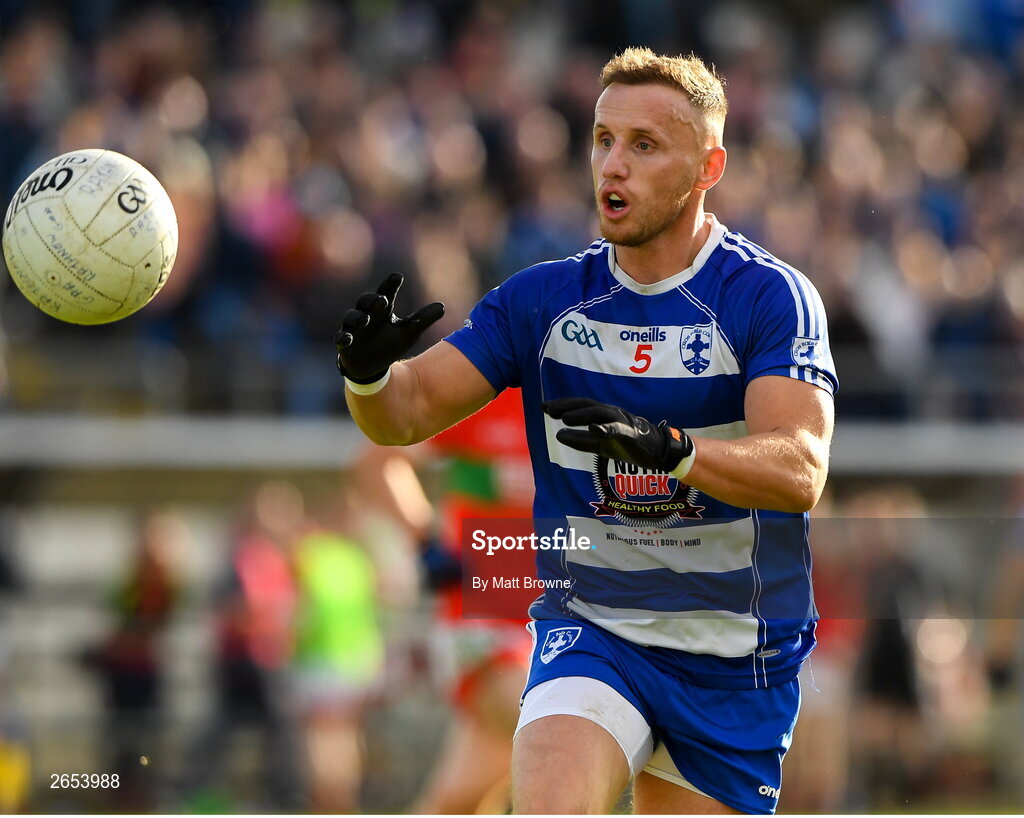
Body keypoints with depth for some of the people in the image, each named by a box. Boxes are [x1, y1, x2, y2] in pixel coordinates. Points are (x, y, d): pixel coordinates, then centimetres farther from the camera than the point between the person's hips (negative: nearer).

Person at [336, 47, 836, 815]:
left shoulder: (770, 297, -10)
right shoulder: (545, 298, 2)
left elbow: (799, 470, -24)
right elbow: (410, 410, -1)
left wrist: (669, 448, -42)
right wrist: (370, 373, -25)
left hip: (734, 663, -1)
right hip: (589, 634, 1)